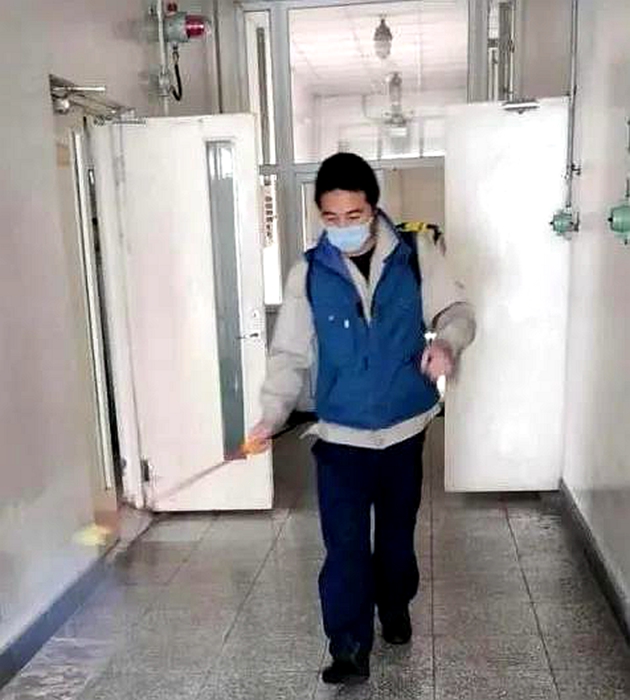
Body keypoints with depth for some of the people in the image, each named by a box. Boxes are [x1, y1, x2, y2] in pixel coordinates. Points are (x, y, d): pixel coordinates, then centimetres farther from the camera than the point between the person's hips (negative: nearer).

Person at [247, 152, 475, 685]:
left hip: (405, 428, 1)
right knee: (345, 546, -1)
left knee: (398, 532, 20)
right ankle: (350, 650, 15)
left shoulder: (417, 255, -6)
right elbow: (289, 354, -3)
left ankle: (395, 606, 46)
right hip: (341, 435, -1)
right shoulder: (308, 273, -6)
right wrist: (273, 414, -15)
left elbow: (456, 310, -8)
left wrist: (446, 342, -31)